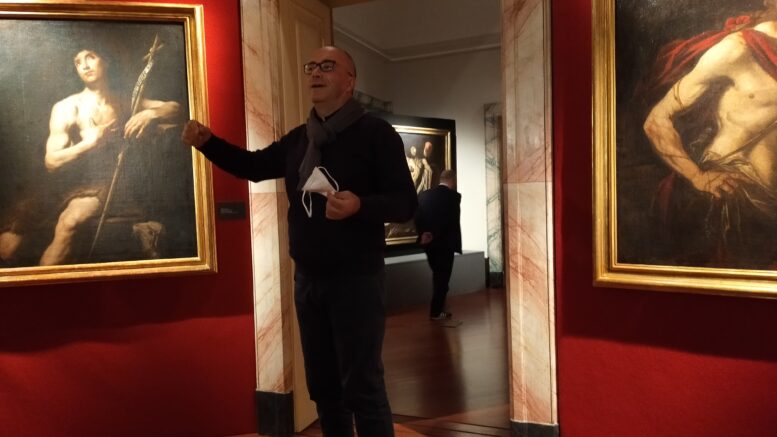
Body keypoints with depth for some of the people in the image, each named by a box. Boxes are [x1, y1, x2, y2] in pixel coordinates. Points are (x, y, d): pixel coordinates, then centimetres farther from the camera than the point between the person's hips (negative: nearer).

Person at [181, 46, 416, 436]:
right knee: (322, 385, 17)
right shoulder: (298, 139, 10)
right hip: (307, 278, 7)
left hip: (356, 278, -6)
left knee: (362, 387, -1)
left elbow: (405, 203, -15)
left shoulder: (375, 133, -9)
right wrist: (207, 142, 4)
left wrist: (359, 205, -34)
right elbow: (253, 166, 20)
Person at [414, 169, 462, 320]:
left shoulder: (424, 194, 7)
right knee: (442, 277, 5)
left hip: (428, 242, 6)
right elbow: (452, 220, -18)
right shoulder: (454, 196, -9)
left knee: (437, 275, 19)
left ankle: (437, 307, 26)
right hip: (444, 242, -6)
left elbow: (417, 217, -2)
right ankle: (436, 311, 7)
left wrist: (423, 233, -10)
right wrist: (434, 235, -16)